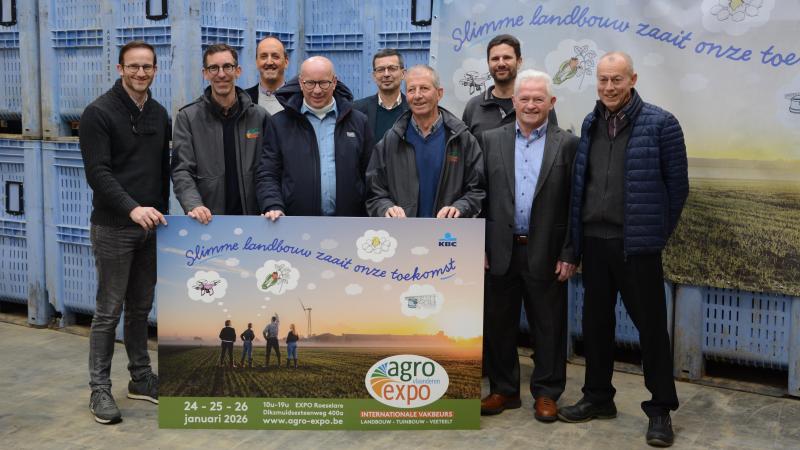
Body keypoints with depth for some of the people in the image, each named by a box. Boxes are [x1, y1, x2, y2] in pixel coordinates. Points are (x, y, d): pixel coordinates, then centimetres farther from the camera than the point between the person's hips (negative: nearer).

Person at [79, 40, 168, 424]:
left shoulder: (159, 114, 11)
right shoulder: (99, 113, -9)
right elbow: (97, 172, -17)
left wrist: (162, 212, 14)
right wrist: (133, 208, -29)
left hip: (150, 226, 6)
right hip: (113, 227, -6)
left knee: (141, 307, 14)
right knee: (109, 310, 0)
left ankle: (141, 378, 25)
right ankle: (100, 388, 9)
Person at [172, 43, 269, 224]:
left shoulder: (259, 116, 5)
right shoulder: (187, 117, 1)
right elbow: (182, 171, -6)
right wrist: (194, 205, -23)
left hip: (252, 217, 1)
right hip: (207, 221, -1)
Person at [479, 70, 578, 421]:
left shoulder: (567, 144, 0)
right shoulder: (491, 140, 6)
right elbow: (480, 196, 5)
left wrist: (569, 254, -6)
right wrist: (479, 246, 0)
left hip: (546, 254, -2)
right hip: (500, 251, 2)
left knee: (548, 327, 7)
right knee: (499, 325, 10)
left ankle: (546, 393, 21)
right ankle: (503, 390, 25)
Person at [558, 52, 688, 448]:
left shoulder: (660, 124, -7)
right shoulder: (590, 124, 9)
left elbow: (677, 184, -3)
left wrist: (659, 232, 1)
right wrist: (578, 233, 10)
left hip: (637, 244, -5)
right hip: (593, 240, 5)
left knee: (651, 325, 3)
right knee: (595, 321, 14)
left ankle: (660, 409, 15)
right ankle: (598, 398, 29)